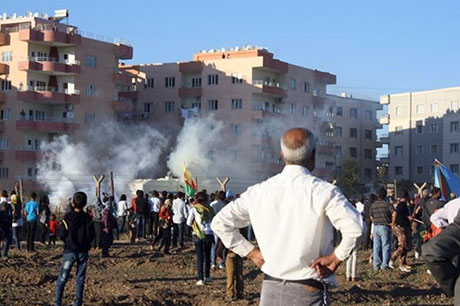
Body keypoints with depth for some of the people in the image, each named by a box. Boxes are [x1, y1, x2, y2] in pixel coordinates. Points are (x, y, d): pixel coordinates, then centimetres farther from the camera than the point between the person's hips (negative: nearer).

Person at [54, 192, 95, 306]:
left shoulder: (67, 217, -8)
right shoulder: (88, 219, -4)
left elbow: (61, 234, -7)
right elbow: (91, 236, -2)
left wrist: (59, 228, 14)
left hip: (69, 251, -1)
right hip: (83, 252, 1)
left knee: (62, 279, 5)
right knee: (80, 280, 8)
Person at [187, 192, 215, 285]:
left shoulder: (194, 209, -4)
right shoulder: (210, 209, 3)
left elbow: (189, 223, -4)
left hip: (198, 235, -2)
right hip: (209, 234, 2)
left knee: (199, 257, 1)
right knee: (207, 256, 16)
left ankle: (200, 279, -4)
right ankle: (207, 276, 23)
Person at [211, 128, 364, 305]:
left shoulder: (258, 192, 2)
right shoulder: (323, 191, -11)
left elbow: (220, 223, 7)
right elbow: (355, 227, -23)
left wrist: (250, 252, 8)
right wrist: (336, 257, -9)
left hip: (270, 289, 4)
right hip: (308, 291, -4)